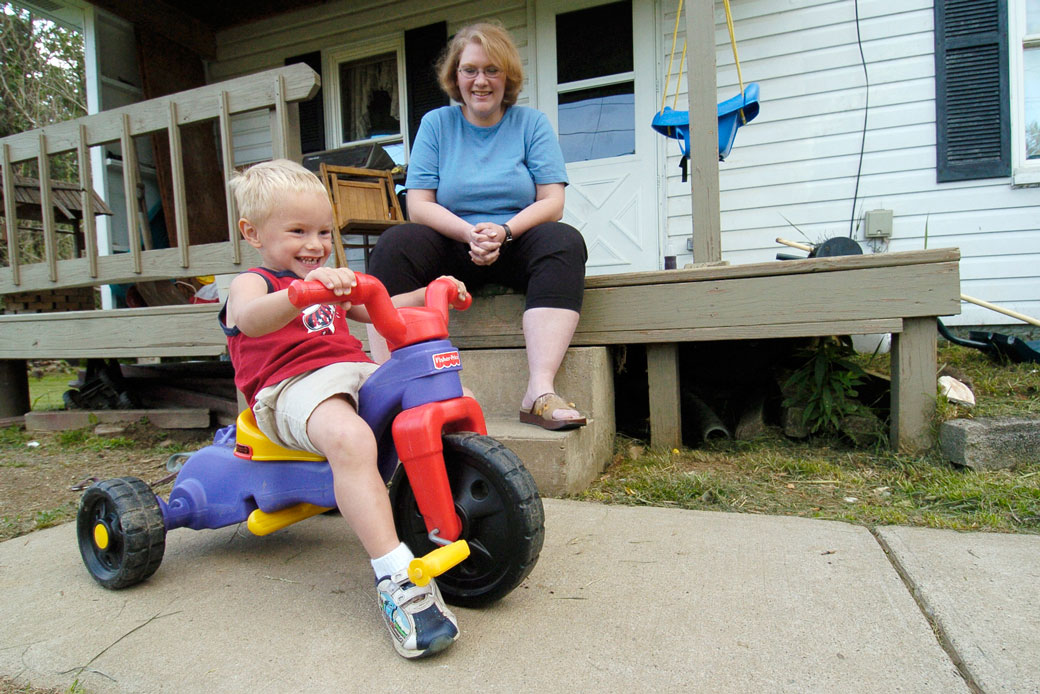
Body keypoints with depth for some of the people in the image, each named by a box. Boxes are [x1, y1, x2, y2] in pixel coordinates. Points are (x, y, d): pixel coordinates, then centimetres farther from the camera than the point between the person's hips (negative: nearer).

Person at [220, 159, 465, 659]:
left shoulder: (329, 283, 28)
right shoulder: (251, 283, 4)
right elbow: (251, 320, -21)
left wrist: (428, 294, 18)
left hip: (359, 372, 7)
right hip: (292, 388, -7)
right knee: (350, 438, -39)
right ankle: (397, 580, -38)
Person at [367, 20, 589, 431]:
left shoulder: (531, 123, 9)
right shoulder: (436, 123, 10)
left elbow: (552, 202, -2)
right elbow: (419, 206, -1)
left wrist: (504, 231, -21)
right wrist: (470, 234, -19)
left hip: (516, 245, 0)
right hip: (454, 248, 1)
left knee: (565, 240, -30)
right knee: (396, 242, -26)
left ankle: (540, 391, -39)